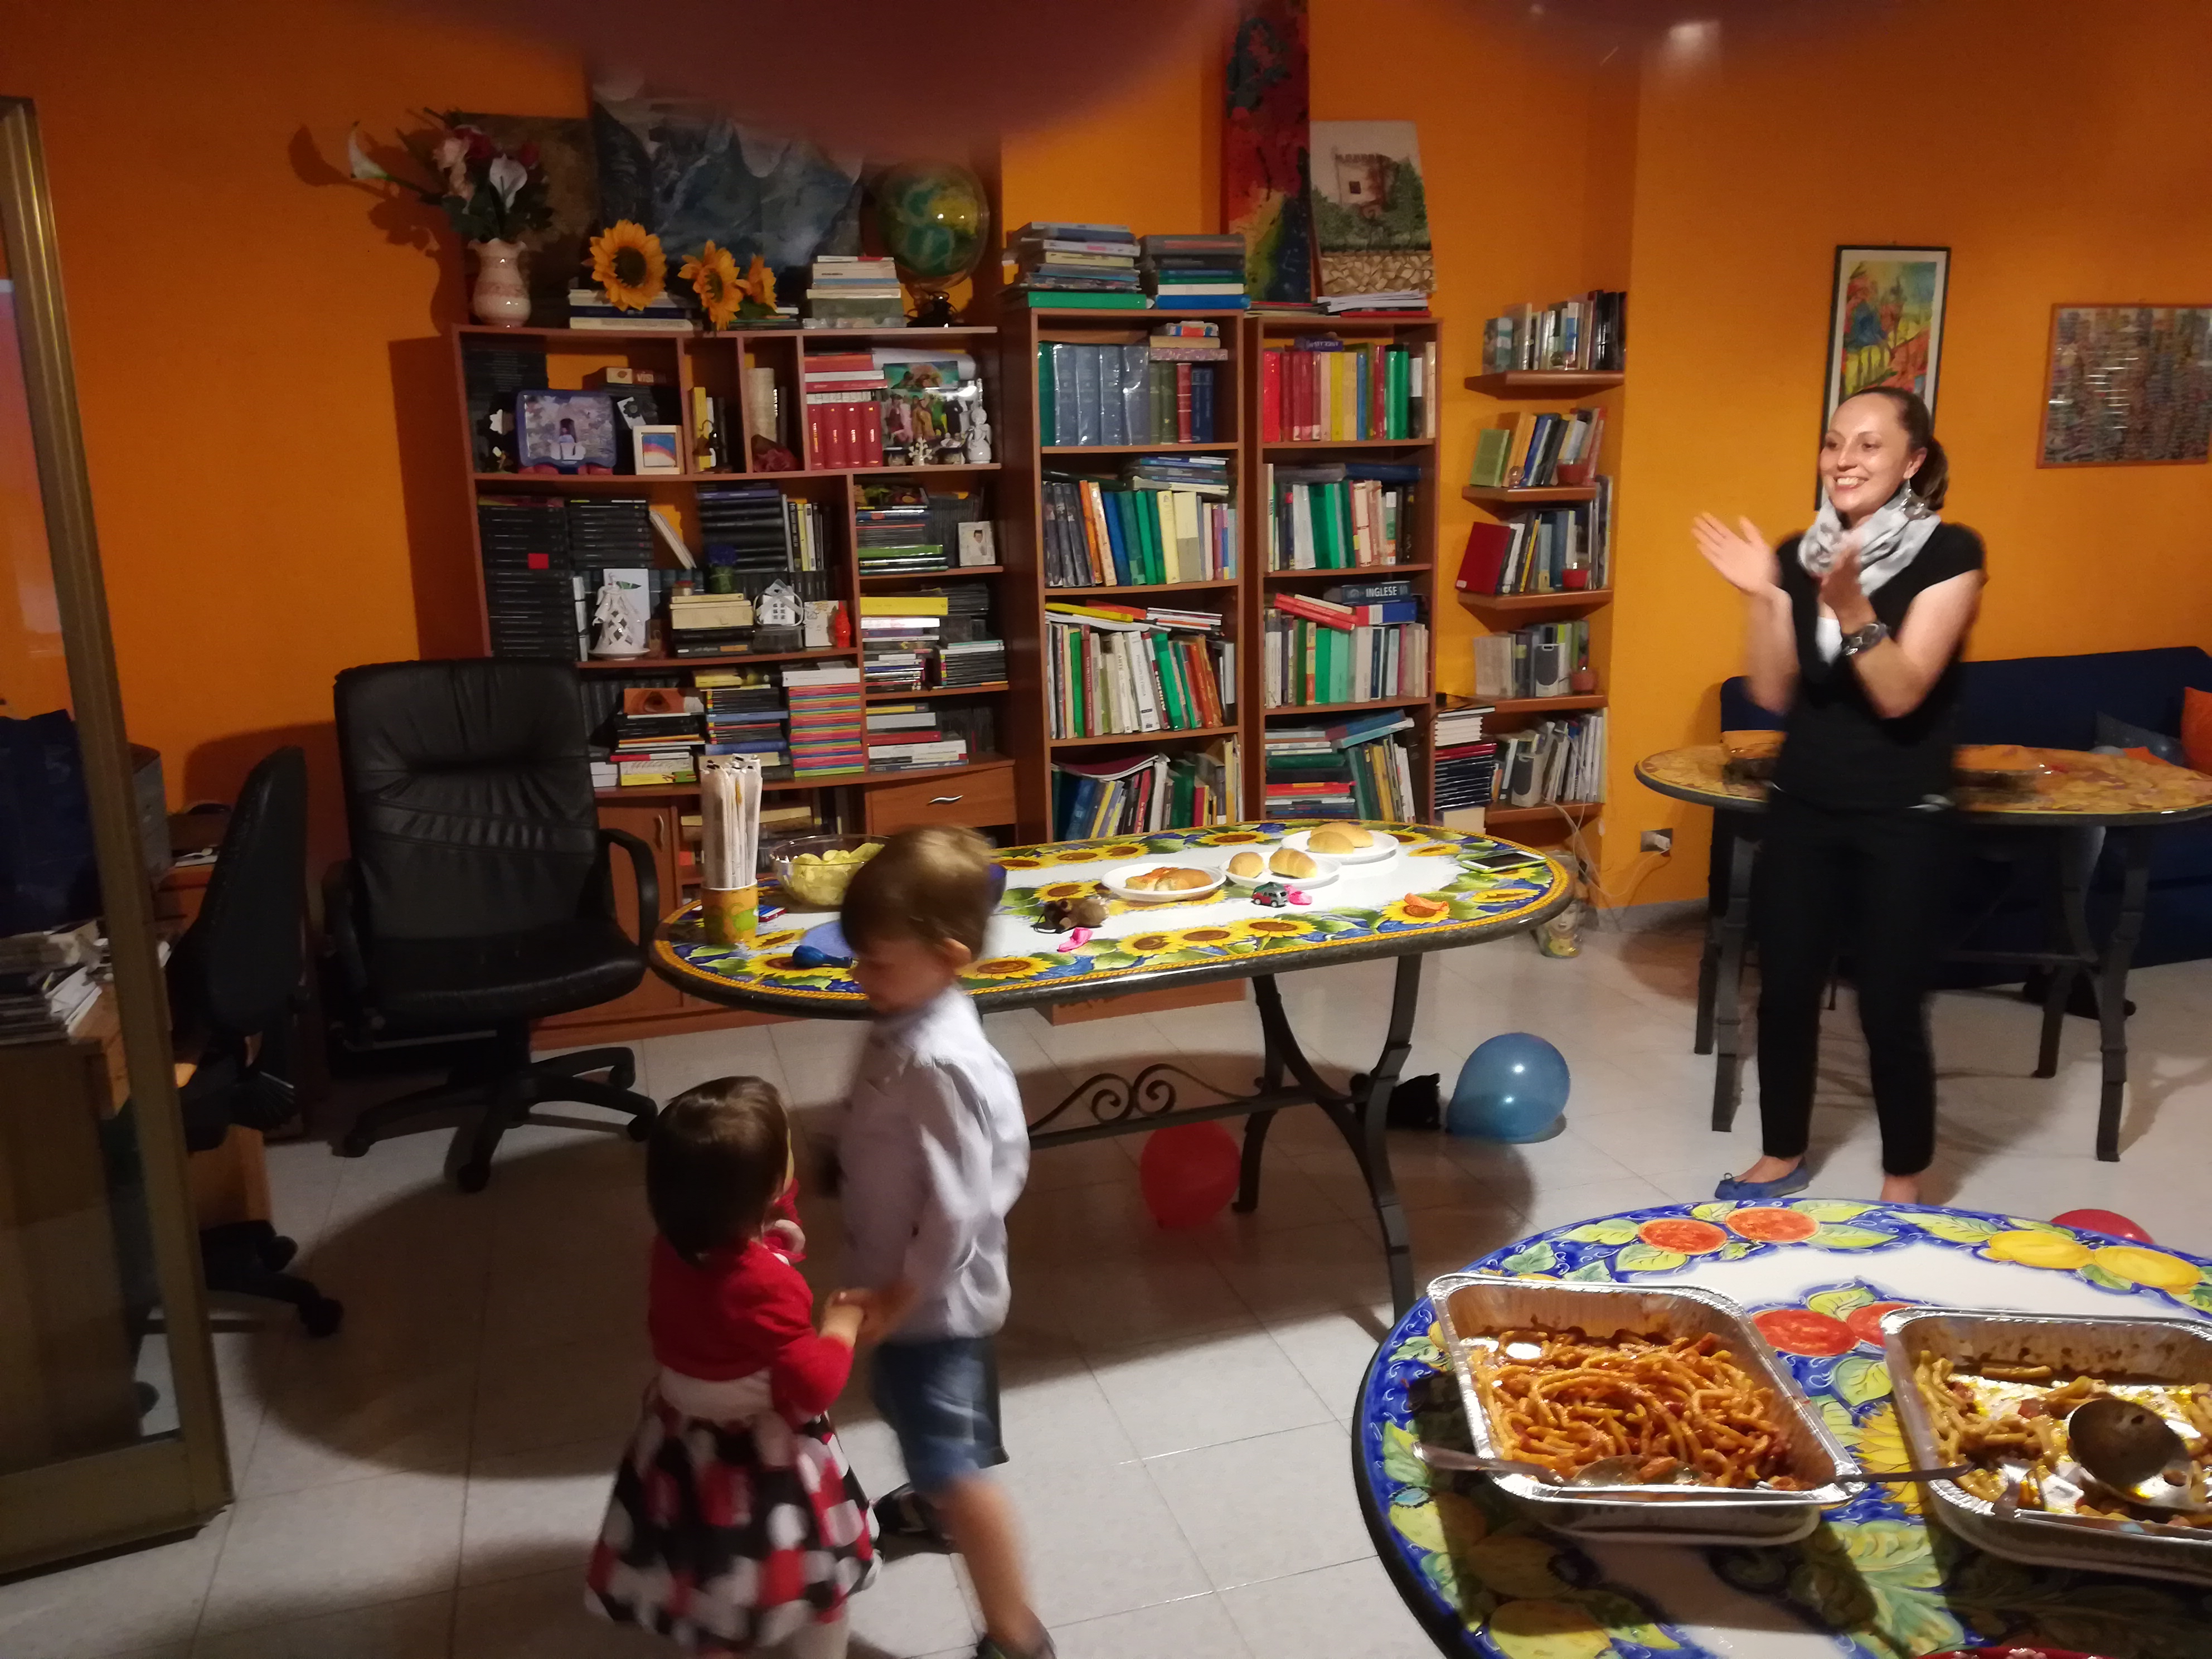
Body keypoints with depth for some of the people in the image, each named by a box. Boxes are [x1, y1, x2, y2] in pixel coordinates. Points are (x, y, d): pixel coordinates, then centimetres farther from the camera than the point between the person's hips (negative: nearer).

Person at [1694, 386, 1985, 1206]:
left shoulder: (1949, 552, -10)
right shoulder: (1800, 553, 3)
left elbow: (1900, 694, -17)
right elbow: (1774, 694, -2)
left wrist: (1851, 607, -30)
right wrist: (1761, 597, -14)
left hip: (1902, 821, -4)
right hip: (1802, 809, 4)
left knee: (1890, 1010, 1)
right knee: (1785, 991, 10)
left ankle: (1903, 1185, 22)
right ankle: (1782, 1157, 30)